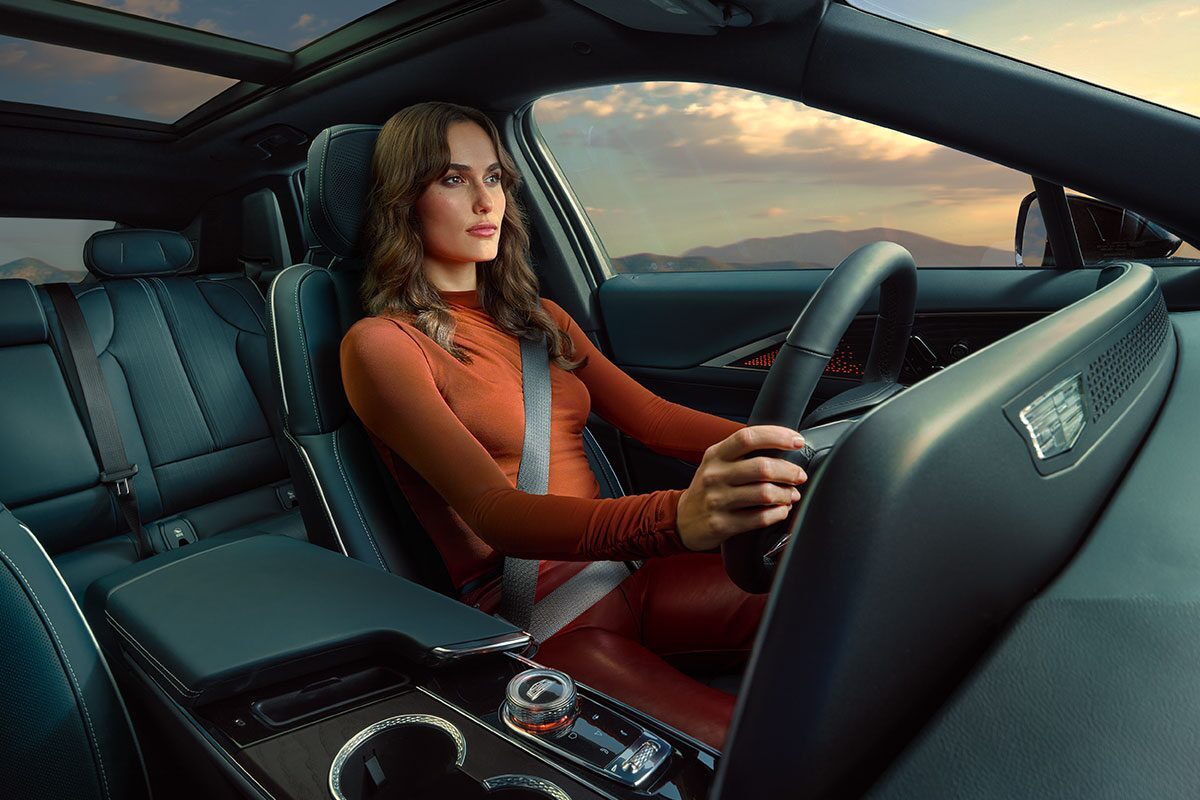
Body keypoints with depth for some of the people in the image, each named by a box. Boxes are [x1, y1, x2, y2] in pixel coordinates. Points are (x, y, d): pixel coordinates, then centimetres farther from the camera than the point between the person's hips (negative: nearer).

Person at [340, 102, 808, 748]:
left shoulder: (539, 320, 17)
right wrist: (679, 518, -39)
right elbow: (492, 512, -20)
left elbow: (649, 415, 6)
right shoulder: (381, 344, -6)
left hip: (620, 574, 6)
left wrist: (784, 449, -12)